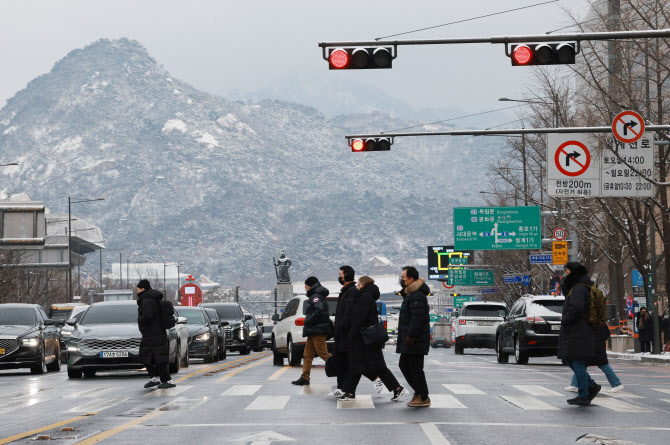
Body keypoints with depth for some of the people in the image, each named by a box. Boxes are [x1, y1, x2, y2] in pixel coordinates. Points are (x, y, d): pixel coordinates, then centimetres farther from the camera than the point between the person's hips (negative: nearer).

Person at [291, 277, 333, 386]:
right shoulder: (313, 297, 20)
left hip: (318, 331, -11)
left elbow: (319, 311, -26)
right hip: (313, 331, 11)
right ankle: (305, 378, 8)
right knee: (307, 355, 8)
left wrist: (307, 322, -18)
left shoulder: (316, 297, -12)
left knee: (323, 353, -13)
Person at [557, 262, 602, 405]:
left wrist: (565, 320, -15)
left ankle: (583, 396, -3)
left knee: (577, 363, -7)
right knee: (569, 360, 15)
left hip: (578, 333, -11)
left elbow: (576, 308, -26)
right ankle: (592, 386, 18)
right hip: (572, 332, 11)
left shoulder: (579, 289, -17)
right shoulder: (575, 287, 16)